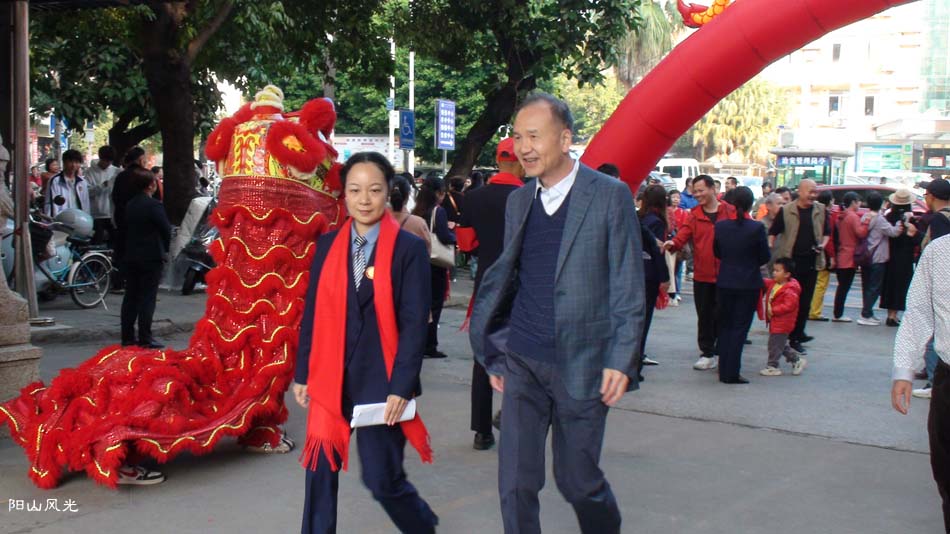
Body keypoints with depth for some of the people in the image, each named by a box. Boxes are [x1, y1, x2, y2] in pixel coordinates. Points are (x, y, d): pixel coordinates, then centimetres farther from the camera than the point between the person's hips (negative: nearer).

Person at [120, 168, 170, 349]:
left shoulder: (129, 205, 9)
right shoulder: (154, 205, -14)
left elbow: (126, 229, 11)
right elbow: (166, 230, -13)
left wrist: (129, 250, 15)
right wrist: (164, 250, 3)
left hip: (131, 257, 7)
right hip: (151, 257, -7)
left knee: (131, 296, 10)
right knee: (147, 298, -4)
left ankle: (127, 336, 13)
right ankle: (145, 337, -3)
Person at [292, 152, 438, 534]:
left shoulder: (409, 248, -6)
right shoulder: (328, 245, 5)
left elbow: (414, 323, -9)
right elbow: (312, 313, 9)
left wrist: (401, 386, -14)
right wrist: (302, 374, 7)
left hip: (380, 379, -3)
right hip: (330, 377, 4)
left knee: (382, 478, 4)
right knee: (321, 471, 6)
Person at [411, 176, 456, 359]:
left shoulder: (416, 211, 5)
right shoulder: (438, 211, -14)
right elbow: (445, 237, -22)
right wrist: (453, 234, 0)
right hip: (436, 264, -6)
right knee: (434, 304, 2)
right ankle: (429, 346, 4)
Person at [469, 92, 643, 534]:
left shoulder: (610, 195, -6)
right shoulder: (518, 201, 9)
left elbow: (628, 287, -7)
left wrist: (621, 360, -12)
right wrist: (496, 355, 12)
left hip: (581, 364, -4)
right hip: (522, 362, 4)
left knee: (578, 480, 8)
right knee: (515, 482, 2)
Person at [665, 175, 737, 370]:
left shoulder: (730, 212, -2)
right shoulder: (694, 215, 5)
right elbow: (683, 235, -5)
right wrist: (673, 243, -27)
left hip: (725, 275, -3)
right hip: (702, 275, 3)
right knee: (704, 315, 8)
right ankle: (707, 354, 17)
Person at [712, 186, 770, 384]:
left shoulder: (721, 226, -5)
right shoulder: (756, 228, -14)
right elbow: (765, 257, -5)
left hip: (725, 282, 3)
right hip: (748, 284, -3)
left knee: (725, 326, 15)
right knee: (740, 327, 3)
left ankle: (724, 371, 18)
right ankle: (731, 373, 2)